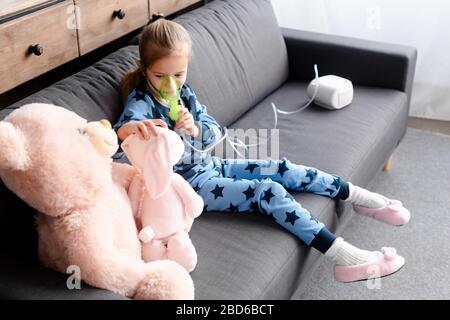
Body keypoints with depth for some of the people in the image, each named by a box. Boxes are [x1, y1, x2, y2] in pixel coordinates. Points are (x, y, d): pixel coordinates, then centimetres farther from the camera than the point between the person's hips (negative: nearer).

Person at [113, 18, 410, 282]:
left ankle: (360, 197, 11)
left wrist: (194, 129, -24)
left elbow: (215, 131, 0)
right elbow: (121, 130, -36)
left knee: (282, 169, -1)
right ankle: (345, 257, -26)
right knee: (268, 191, -22)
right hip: (189, 183, -7)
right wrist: (134, 127, -61)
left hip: (209, 165, 7)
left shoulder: (183, 91, 4)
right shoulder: (141, 101, -16)